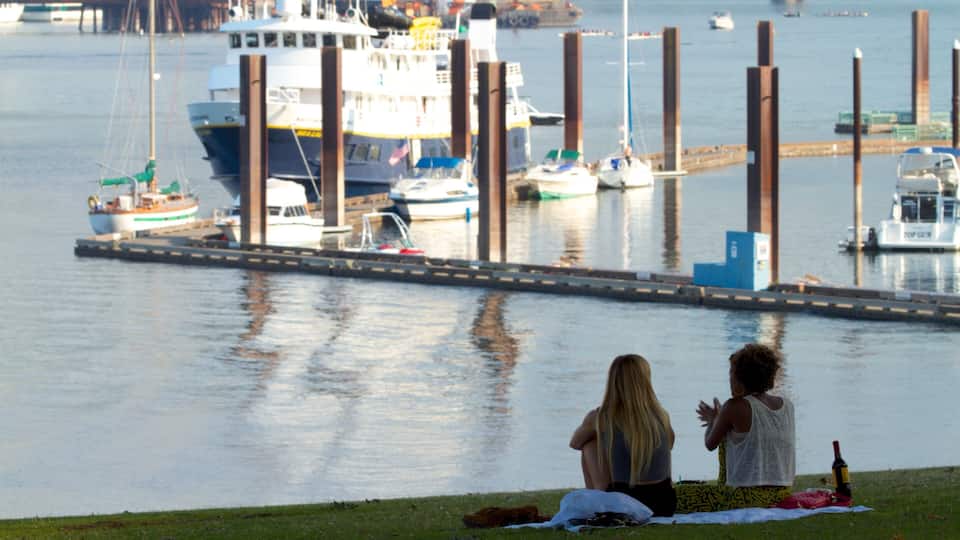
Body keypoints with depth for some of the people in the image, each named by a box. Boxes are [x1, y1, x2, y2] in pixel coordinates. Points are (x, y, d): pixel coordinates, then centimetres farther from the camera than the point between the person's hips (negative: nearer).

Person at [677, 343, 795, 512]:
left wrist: (713, 420, 23)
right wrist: (721, 420, 31)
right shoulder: (787, 406, 7)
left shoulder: (736, 407, -12)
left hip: (746, 501, -7)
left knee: (678, 494, 9)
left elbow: (711, 444, 2)